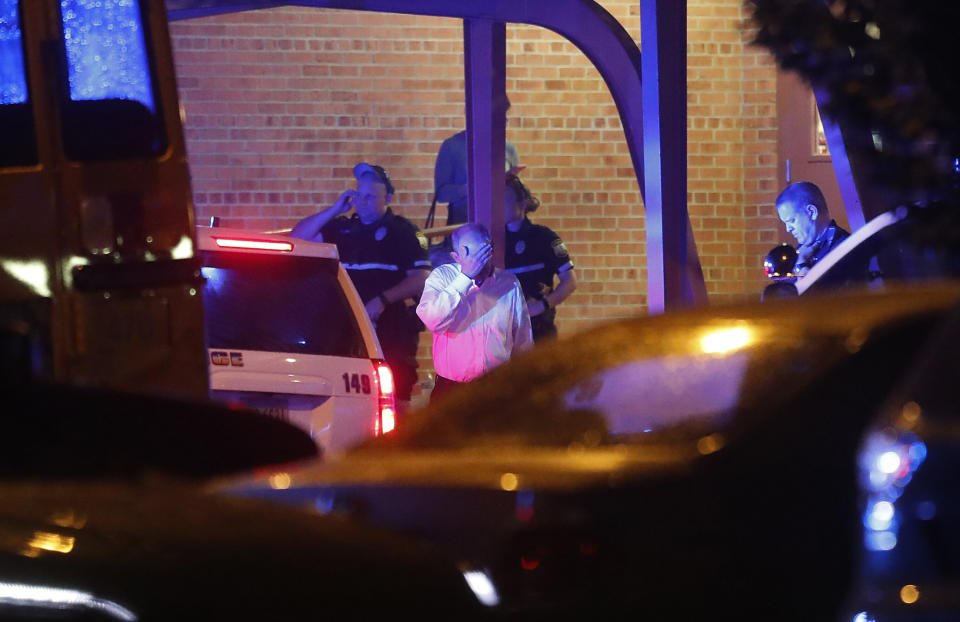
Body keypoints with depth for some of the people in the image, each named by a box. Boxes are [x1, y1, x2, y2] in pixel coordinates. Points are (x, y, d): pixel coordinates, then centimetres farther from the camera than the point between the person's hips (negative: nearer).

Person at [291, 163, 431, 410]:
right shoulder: (343, 229, 16)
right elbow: (298, 237, 12)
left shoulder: (404, 232, 1)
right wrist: (335, 210, 4)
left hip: (393, 336, -5)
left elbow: (420, 279, -6)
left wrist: (383, 300, -18)